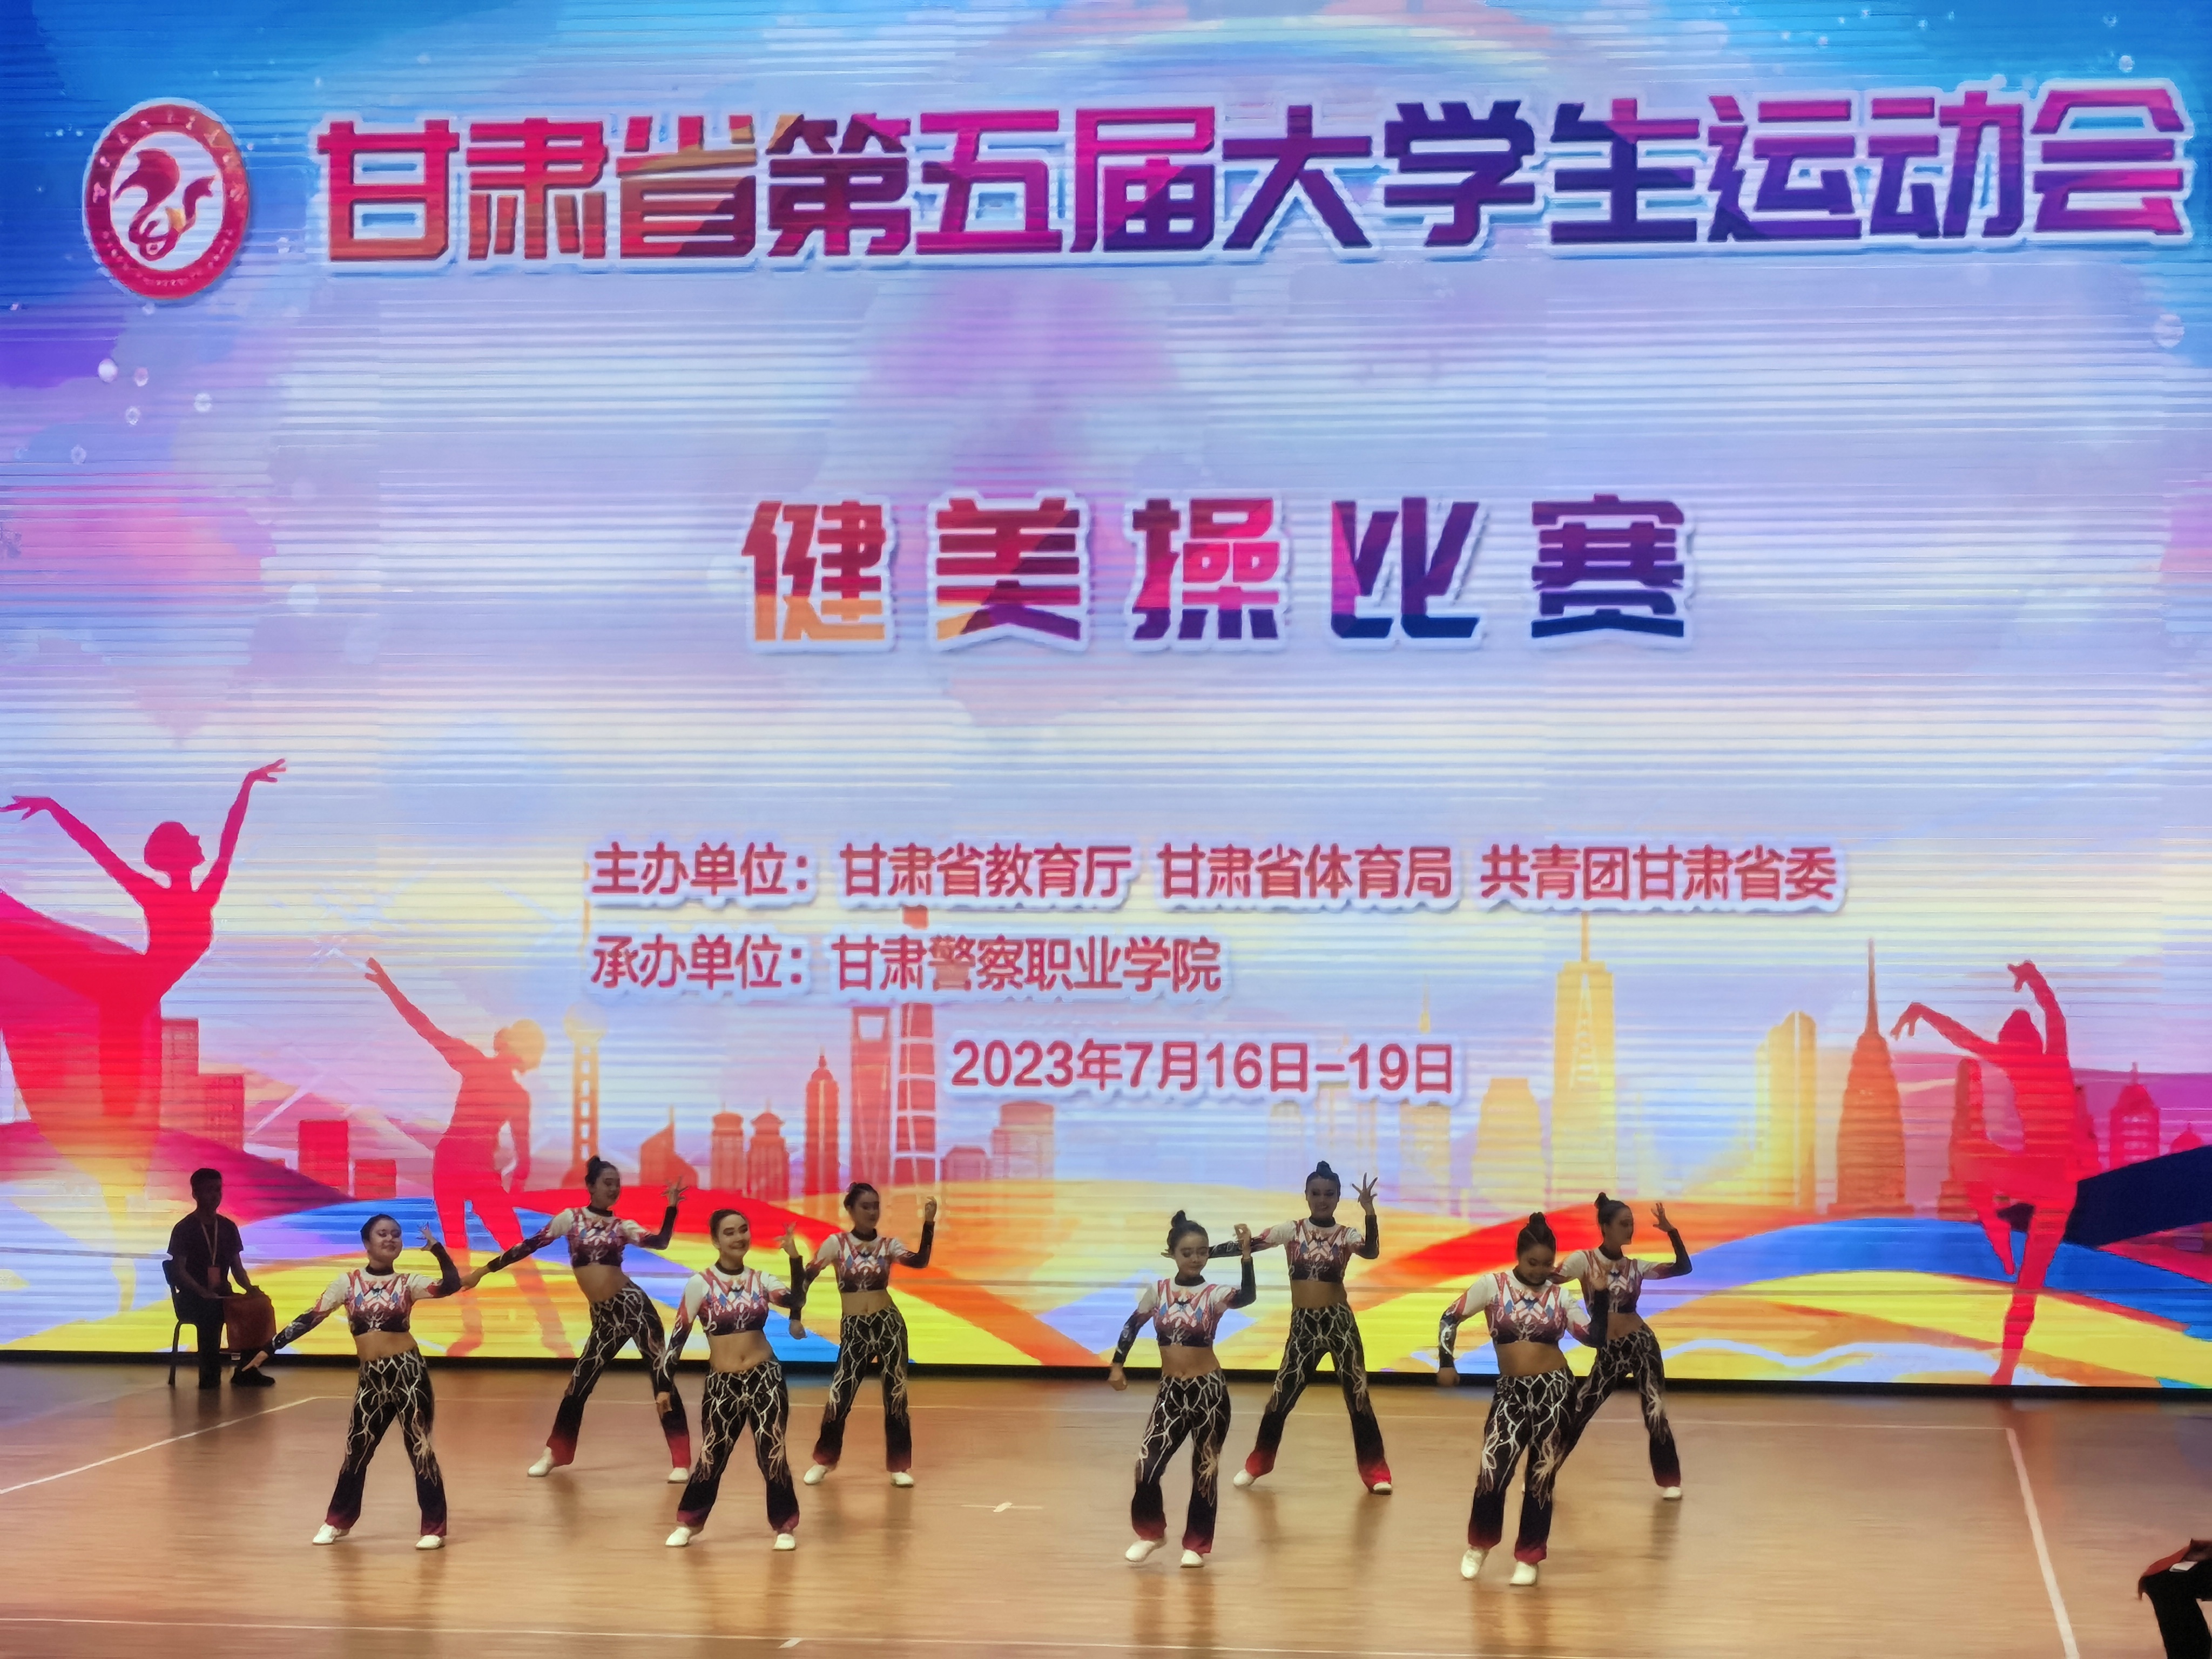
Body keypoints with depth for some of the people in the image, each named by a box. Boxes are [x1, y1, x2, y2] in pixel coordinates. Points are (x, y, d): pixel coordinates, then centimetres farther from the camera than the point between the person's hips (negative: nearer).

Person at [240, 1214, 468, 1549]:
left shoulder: (407, 1283, 1)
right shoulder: (348, 1282, 3)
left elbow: (451, 1285, -13)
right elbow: (311, 1318, 3)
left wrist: (437, 1247, -12)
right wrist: (270, 1348, 0)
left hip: (408, 1371, -2)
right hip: (371, 1378, 2)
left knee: (420, 1448, 0)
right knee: (356, 1450, 11)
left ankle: (434, 1528, 7)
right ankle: (338, 1521, 29)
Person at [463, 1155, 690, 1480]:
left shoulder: (623, 1227, 6)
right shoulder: (571, 1219, 6)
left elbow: (660, 1243, -9)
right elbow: (529, 1246, 6)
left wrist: (672, 1208, -18)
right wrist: (483, 1271, 6)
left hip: (632, 1305, -1)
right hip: (603, 1318, 1)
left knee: (661, 1376, -5)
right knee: (578, 1385, 7)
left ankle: (680, 1461, -2)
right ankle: (555, 1453, 28)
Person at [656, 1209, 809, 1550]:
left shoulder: (761, 1280, 3)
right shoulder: (700, 1284, -5)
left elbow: (796, 1301, -14)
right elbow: (678, 1336, -3)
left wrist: (795, 1258, -24)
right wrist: (664, 1386, -4)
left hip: (766, 1378, 1)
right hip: (722, 1384, -1)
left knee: (772, 1453, 2)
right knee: (712, 1456, 4)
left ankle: (785, 1526, 14)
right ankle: (688, 1522, 21)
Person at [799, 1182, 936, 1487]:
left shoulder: (888, 1245, 1)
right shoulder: (837, 1243, -3)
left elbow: (920, 1261, -15)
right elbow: (808, 1276, -8)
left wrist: (929, 1224, -25)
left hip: (889, 1325, 1)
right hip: (854, 1331, -1)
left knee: (896, 1396, 4)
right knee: (838, 1398, -1)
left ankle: (899, 1466, 15)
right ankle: (823, 1461, 20)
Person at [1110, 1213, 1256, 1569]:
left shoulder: (1214, 1294, -8)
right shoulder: (1158, 1290, 1)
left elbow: (1248, 1297, -28)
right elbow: (1133, 1325, 14)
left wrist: (1246, 1256, -37)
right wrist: (1117, 1366, 9)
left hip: (1208, 1390, -2)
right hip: (1170, 1391, 2)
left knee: (1205, 1469, 6)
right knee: (1146, 1465, -6)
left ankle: (1197, 1544, 20)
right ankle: (1151, 1532, 18)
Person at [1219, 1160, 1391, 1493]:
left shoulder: (1346, 1236, 0)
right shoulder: (1292, 1231, 2)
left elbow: (1372, 1252, -20)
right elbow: (1249, 1245, 0)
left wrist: (1369, 1212, -34)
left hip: (1339, 1321, -1)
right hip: (1303, 1324, 1)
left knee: (1357, 1394, 0)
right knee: (1282, 1394, 4)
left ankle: (1375, 1471, 6)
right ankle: (1258, 1462, 23)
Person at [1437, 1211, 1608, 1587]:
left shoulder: (1559, 1295, 4)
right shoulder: (1493, 1285, 0)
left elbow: (1596, 1339, 2)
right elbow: (1450, 1318, 4)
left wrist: (1600, 1294, -6)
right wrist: (1446, 1362, -5)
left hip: (1554, 1390, 1)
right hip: (1510, 1392, -1)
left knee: (1541, 1478, 4)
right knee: (1493, 1470, -10)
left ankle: (1528, 1557, 19)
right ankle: (1478, 1545, 15)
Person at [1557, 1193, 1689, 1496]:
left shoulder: (1635, 1267, 4)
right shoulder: (1584, 1260, -4)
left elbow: (1683, 1267, 0)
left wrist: (1670, 1231, -8)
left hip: (1642, 1345, 1)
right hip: (1608, 1353, -1)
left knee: (1655, 1415, 1)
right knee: (1575, 1414, 2)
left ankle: (1669, 1480, 18)